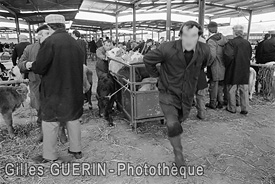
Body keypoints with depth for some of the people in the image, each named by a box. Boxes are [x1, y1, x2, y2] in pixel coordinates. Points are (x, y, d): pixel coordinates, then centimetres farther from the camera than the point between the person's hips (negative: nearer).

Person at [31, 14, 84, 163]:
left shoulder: (50, 41, -15)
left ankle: (49, 156, 20)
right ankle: (76, 150, 28)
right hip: (73, 90, 6)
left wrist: (31, 66, 5)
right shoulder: (75, 43, 4)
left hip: (54, 90, -6)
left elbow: (39, 68, -17)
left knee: (50, 122, 8)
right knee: (73, 119, 16)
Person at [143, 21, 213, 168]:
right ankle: (178, 154, 9)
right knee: (173, 125, -16)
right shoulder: (168, 49, -26)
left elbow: (207, 62, 13)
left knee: (181, 119, 24)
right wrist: (156, 74, -2)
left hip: (187, 95, 4)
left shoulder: (204, 50, -14)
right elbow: (147, 59, -9)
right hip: (168, 93, -4)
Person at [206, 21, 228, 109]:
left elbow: (212, 55, -26)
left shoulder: (210, 41, -18)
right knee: (220, 85, 18)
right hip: (223, 67, 6)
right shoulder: (224, 38, 2)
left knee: (213, 86, 7)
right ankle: (220, 102, 29)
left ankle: (213, 104, 19)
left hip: (215, 68, -6)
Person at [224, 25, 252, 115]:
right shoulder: (247, 43, 4)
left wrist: (226, 65, -8)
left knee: (232, 90, 7)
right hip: (245, 71, 5)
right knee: (244, 90, 11)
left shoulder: (231, 42, -14)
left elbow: (229, 56, -23)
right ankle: (244, 109, 16)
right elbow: (250, 56, 11)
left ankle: (232, 108, 16)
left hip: (233, 70, -5)